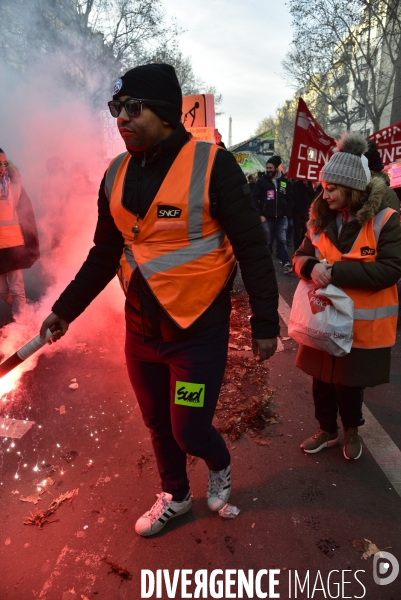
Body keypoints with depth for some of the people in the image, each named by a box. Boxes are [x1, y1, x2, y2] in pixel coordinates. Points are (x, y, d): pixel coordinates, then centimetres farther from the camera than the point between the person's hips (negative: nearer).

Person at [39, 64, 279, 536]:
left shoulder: (211, 165, -13)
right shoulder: (117, 174, 4)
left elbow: (252, 250, -11)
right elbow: (105, 253, 12)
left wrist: (265, 324, -11)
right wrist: (65, 308, 12)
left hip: (198, 331, -5)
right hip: (140, 329, 6)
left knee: (189, 431, 2)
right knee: (157, 423, 19)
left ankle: (219, 466, 40)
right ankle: (174, 495, 47)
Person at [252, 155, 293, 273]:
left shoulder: (285, 181, 7)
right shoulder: (261, 181, -1)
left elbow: (289, 198, 11)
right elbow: (255, 199, -4)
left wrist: (287, 214, 3)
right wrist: (260, 214, -9)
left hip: (281, 218, 2)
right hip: (267, 218, -1)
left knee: (282, 241, 0)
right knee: (268, 242, 7)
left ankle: (286, 263, -1)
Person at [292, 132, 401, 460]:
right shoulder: (321, 219, 2)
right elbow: (300, 257, 6)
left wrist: (337, 271, -26)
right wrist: (312, 267, -20)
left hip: (361, 323, -4)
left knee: (350, 382, 11)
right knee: (322, 379, 14)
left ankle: (352, 430, 40)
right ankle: (327, 430, 38)